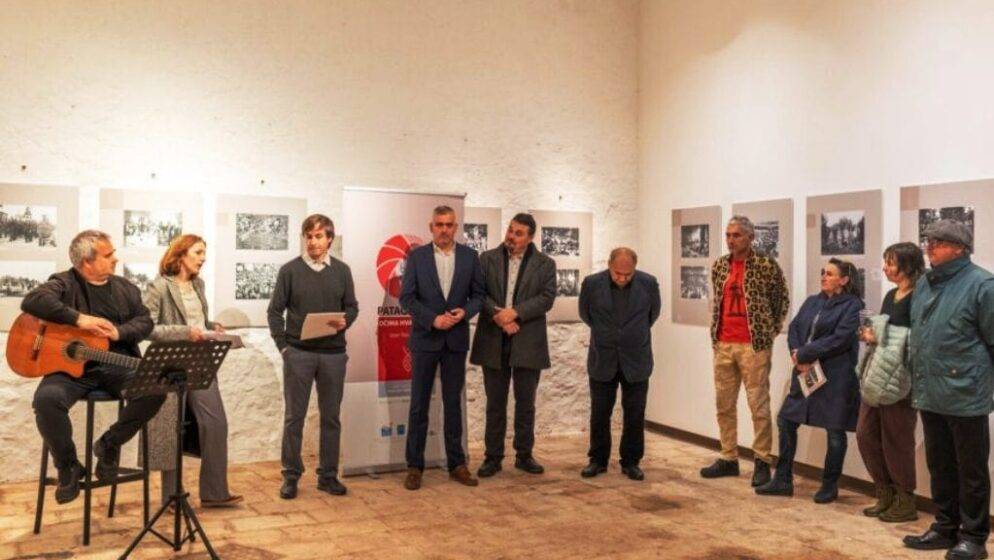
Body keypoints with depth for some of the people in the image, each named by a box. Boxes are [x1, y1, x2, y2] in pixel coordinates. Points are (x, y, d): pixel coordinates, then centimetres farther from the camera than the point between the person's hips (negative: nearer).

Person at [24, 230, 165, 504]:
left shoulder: (125, 288, 16)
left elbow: (145, 321, 9)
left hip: (117, 364, 3)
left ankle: (109, 445, 2)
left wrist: (119, 332, -12)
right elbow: (33, 301, -18)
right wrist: (79, 319, -24)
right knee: (47, 399, -33)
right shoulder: (65, 284, 1)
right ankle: (68, 466, -6)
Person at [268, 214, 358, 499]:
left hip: (333, 353, 2)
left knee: (331, 417, 8)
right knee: (294, 417, 4)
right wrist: (282, 345, -5)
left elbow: (352, 306, 11)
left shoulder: (341, 270, 6)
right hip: (298, 353, -2)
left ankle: (328, 475, 18)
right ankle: (291, 475, 15)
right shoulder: (290, 270, 1)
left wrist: (345, 322, -11)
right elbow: (275, 310, 3)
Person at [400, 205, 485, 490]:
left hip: (456, 339, 2)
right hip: (425, 339, -1)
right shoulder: (417, 256, 0)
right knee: (419, 405, 4)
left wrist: (465, 311, -13)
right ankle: (414, 466, 12)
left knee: (454, 403, 10)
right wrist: (432, 319, -16)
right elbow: (406, 296, -4)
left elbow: (478, 294, 6)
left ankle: (456, 464, 18)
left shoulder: (470, 256, 5)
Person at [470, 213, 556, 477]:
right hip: (494, 342, 0)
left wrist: (515, 312, -17)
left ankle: (524, 455, 22)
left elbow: (546, 298, -6)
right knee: (495, 404, 7)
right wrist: (498, 316, -16)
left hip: (528, 343, 0)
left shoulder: (545, 264, 4)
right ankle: (493, 457, 15)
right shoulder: (487, 259, 6)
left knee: (525, 403, 9)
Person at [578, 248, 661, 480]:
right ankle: (598, 460, 20)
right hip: (602, 360, 0)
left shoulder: (649, 283, -8)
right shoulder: (591, 283, -10)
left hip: (636, 360, 0)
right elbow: (585, 313, 9)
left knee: (635, 415, 5)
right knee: (599, 414, 7)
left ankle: (631, 462, 18)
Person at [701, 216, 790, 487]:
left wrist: (771, 332, 0)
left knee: (759, 405, -1)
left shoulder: (766, 264, -6)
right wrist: (716, 332, 12)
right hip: (723, 345, 6)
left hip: (754, 345, -5)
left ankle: (762, 462, 9)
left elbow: (782, 300, 2)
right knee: (724, 404, 10)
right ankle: (728, 458, 21)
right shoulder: (719, 266, 9)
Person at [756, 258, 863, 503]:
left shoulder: (852, 305, -6)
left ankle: (830, 485, 20)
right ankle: (783, 480, 17)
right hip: (806, 373, 7)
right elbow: (794, 328, 7)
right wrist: (797, 355, -11)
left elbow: (839, 339, -17)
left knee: (835, 430, 3)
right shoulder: (812, 301, 14)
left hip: (835, 377, -7)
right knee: (786, 420, 7)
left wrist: (803, 355, -15)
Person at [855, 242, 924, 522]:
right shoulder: (891, 295, 14)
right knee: (866, 434, 10)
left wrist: (878, 339, -17)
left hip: (898, 377, -8)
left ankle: (905, 503, 16)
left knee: (896, 439, 1)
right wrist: (870, 336, 2)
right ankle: (885, 495, 23)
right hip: (877, 374, 9)